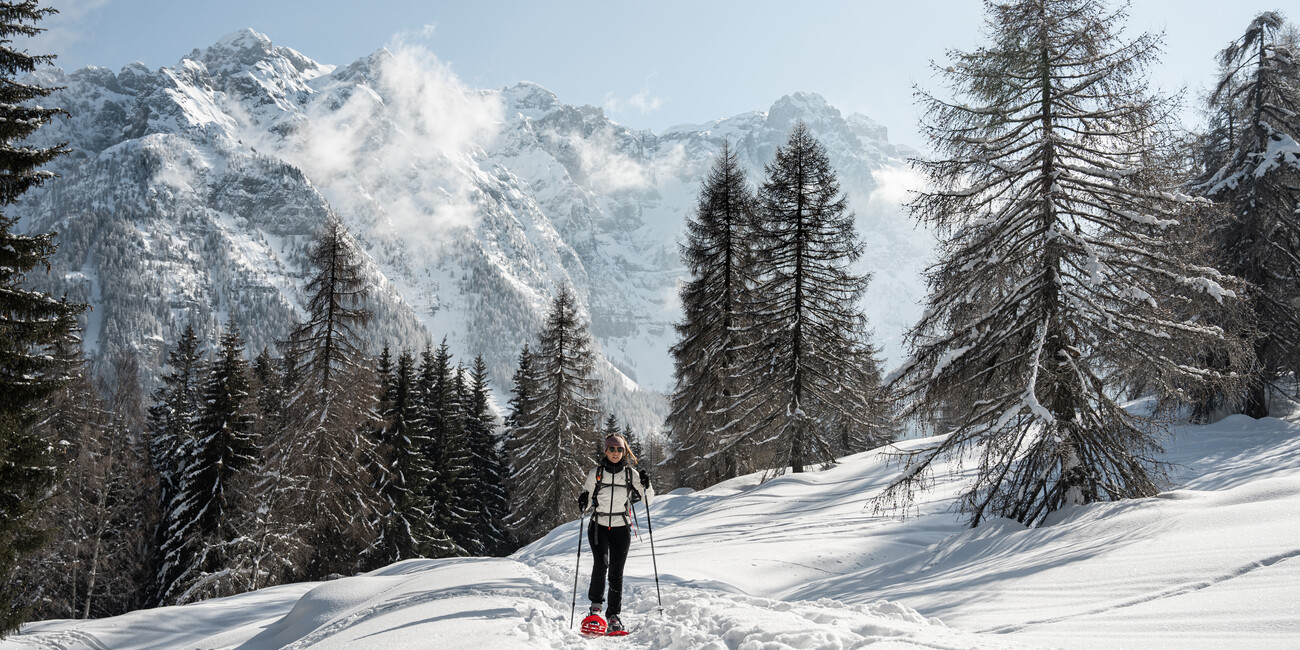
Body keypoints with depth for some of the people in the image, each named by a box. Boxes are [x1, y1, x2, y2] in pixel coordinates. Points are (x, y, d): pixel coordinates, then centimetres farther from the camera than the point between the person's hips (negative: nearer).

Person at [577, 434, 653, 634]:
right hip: (599, 526, -1)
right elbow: (586, 495, 11)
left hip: (621, 528, 1)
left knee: (616, 573, -2)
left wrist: (646, 486, -15)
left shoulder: (631, 474, 3)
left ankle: (613, 616, 9)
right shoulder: (595, 473, 3)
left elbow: (648, 500, 5)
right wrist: (583, 501, -11)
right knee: (601, 563, -21)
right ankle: (596, 604, -2)